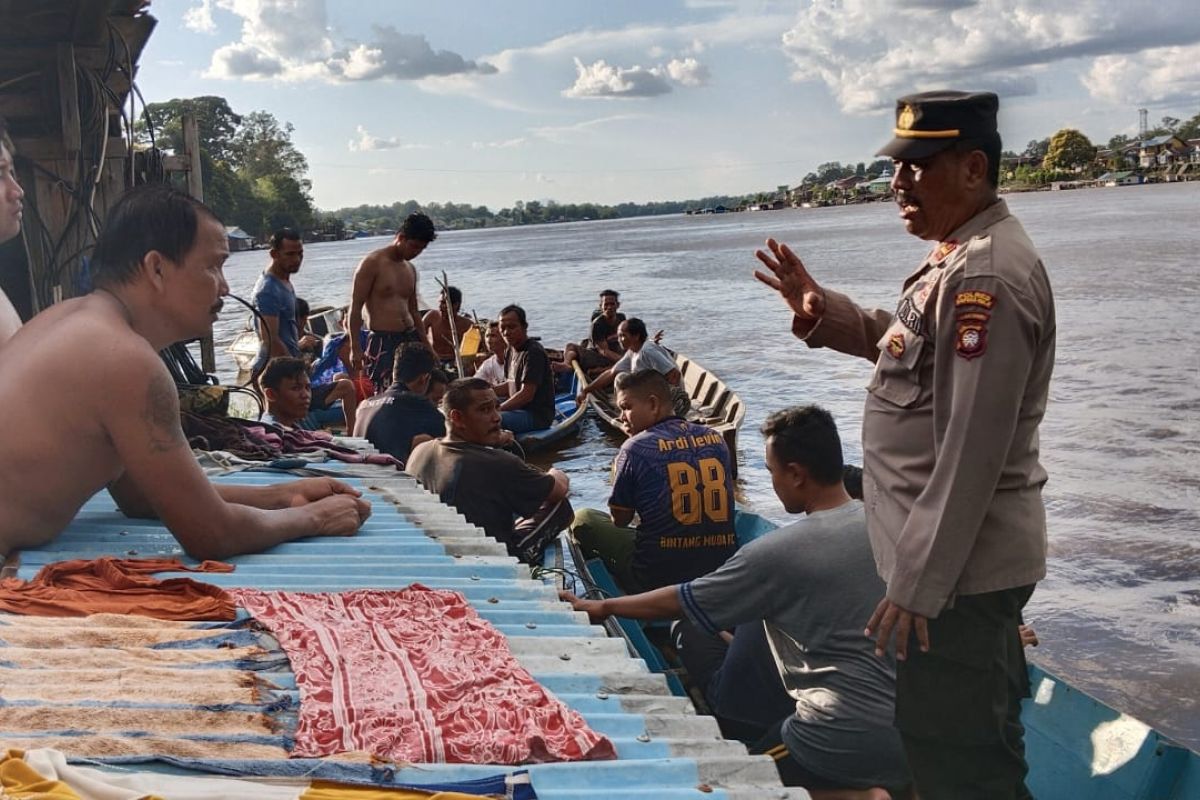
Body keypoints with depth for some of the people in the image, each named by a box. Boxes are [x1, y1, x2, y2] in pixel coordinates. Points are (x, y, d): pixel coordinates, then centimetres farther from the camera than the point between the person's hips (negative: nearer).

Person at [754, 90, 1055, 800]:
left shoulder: (986, 277, -23)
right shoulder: (959, 258, 9)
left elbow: (971, 454, -25)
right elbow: (908, 350, 20)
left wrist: (918, 583, -22)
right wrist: (820, 310, 5)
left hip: (959, 567, -10)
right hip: (972, 558, 10)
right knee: (986, 737, 25)